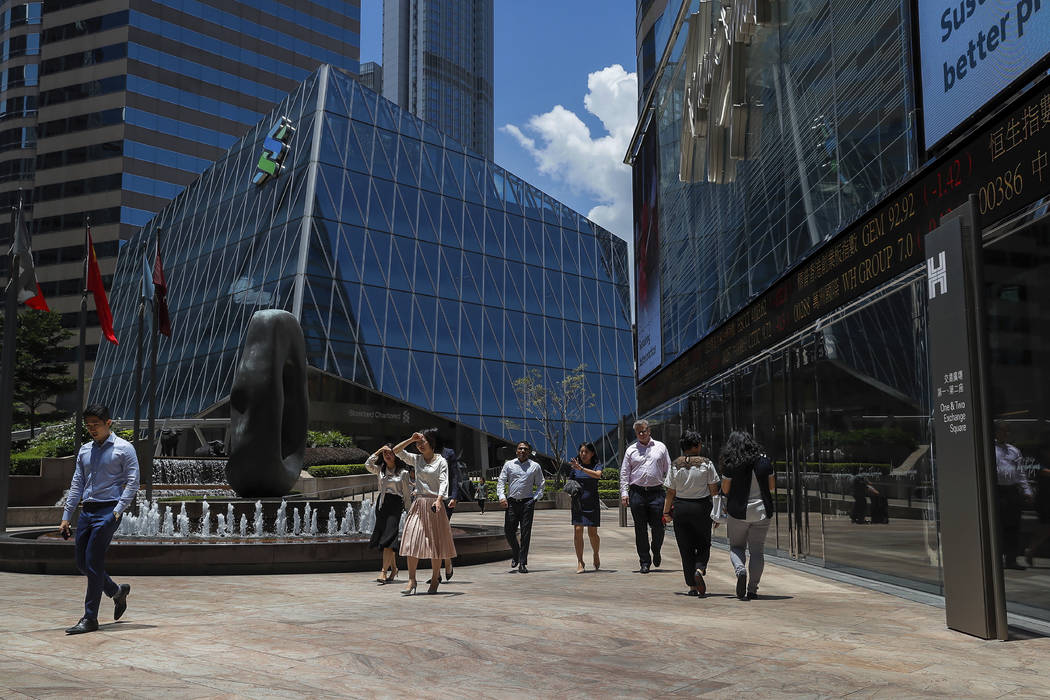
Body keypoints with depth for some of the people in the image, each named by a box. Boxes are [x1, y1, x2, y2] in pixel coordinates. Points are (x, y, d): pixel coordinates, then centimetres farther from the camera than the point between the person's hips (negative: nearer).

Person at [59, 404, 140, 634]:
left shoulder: (124, 449, -3)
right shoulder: (84, 451, 16)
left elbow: (133, 482, -7)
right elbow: (77, 485, 17)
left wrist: (117, 511, -16)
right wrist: (66, 517, 12)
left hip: (108, 511, -7)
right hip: (87, 510, 7)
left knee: (93, 563, -10)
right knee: (82, 563, 6)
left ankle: (90, 619, -2)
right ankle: (117, 592, 29)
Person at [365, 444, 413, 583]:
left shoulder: (403, 472, 0)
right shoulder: (380, 470, 13)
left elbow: (407, 493, 2)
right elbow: (368, 465, -4)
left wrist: (408, 510, 1)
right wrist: (379, 451, -3)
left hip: (395, 504, -5)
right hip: (381, 504, 5)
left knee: (389, 537, -14)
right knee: (382, 536, 7)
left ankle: (383, 571, -18)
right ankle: (394, 569, 20)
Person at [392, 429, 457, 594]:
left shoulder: (441, 461, -1)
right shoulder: (416, 459, 12)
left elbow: (443, 482, -12)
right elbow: (396, 451, 12)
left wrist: (438, 500, -27)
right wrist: (411, 439, 4)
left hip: (434, 504, -3)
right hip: (419, 504, 3)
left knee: (435, 542, 2)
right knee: (412, 541, -8)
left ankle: (435, 580, 12)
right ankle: (411, 580, -6)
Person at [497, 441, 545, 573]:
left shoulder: (535, 466, 8)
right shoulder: (508, 465, 9)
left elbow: (540, 484, 12)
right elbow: (501, 481, 7)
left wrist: (535, 498, -3)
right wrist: (502, 496, -8)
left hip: (527, 503, -1)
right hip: (511, 502, 1)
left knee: (526, 533, -3)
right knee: (508, 530, 0)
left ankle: (522, 563, 2)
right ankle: (515, 554, 27)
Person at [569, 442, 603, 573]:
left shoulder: (596, 466, 2)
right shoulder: (575, 466, 8)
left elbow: (598, 475, -20)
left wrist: (581, 468, -29)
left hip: (592, 503, -1)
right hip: (578, 503, 1)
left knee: (592, 533, -1)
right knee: (577, 530, -9)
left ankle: (596, 555, 28)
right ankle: (580, 562, -3)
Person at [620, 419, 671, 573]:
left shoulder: (660, 447, 10)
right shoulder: (631, 450, 10)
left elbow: (668, 470, 11)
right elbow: (624, 473, 9)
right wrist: (624, 493, -1)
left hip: (656, 492, 0)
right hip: (637, 492, 1)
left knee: (658, 527, -2)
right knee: (640, 529, 2)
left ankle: (656, 552, 27)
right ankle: (644, 562, 11)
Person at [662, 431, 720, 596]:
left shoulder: (675, 465, -1)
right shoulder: (706, 463, -5)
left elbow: (670, 492, -1)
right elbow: (714, 489, -4)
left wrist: (666, 511, 8)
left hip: (680, 508, 1)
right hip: (702, 508, -1)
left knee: (686, 548, 9)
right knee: (704, 544, 14)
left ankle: (692, 586, 9)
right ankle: (700, 570, -14)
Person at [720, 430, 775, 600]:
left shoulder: (730, 465, -9)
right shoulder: (765, 462, -1)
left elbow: (725, 489, -3)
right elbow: (772, 486, 6)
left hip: (738, 512, -2)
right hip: (762, 511, 2)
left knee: (736, 547, 13)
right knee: (757, 551, 9)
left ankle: (740, 570, -16)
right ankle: (752, 590, 7)